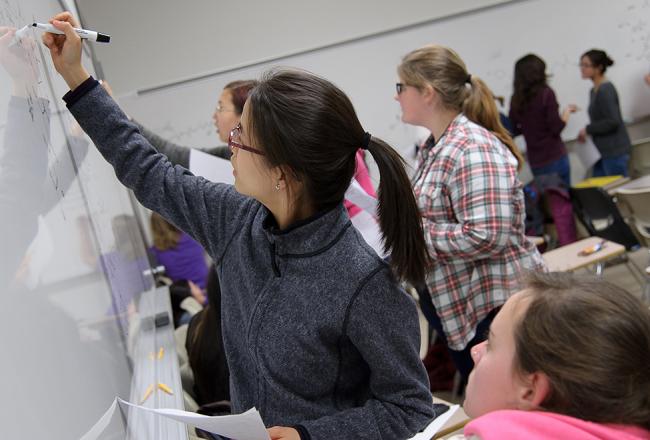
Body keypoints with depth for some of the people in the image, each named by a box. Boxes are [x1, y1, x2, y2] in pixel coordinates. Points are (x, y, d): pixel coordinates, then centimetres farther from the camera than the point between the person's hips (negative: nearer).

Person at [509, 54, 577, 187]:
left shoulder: (516, 99, 1)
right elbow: (557, 128, -13)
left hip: (535, 161, 5)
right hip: (554, 157, -5)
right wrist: (567, 111, 3)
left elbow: (514, 130, 9)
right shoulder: (546, 94, -12)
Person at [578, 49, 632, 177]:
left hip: (615, 152, -9)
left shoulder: (606, 90, -15)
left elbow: (613, 121, -21)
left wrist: (588, 129, -13)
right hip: (603, 151, 9)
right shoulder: (594, 91, 12)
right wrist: (586, 133, 2)